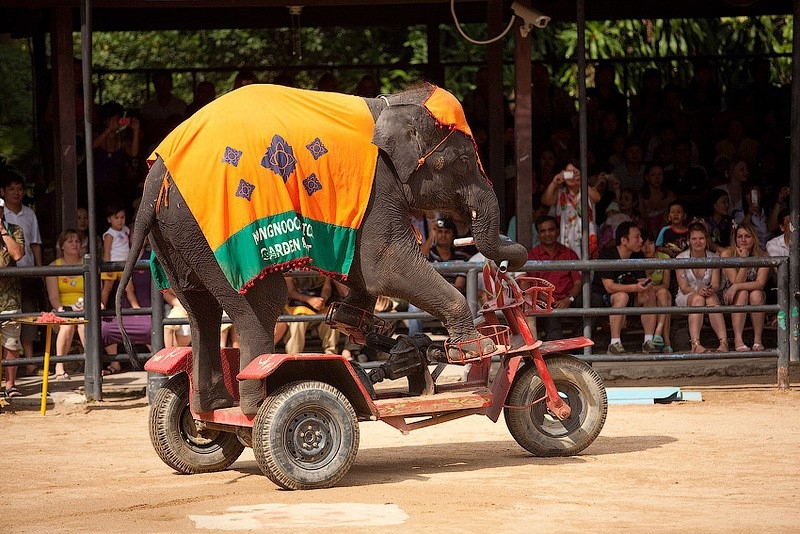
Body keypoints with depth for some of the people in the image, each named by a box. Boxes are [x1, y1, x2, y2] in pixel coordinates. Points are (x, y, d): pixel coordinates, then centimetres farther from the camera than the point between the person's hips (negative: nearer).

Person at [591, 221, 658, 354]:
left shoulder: (637, 256, -1)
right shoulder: (607, 254, -21)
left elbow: (642, 282, -4)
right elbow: (609, 286, -28)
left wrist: (644, 289, -30)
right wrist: (635, 287, -38)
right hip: (600, 298, -7)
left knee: (650, 293, -15)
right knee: (622, 296, -36)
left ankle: (648, 342, -15)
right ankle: (614, 344, -35)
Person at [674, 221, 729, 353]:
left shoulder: (713, 258, 5)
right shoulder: (681, 258, -3)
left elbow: (715, 284, -4)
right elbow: (683, 287, -9)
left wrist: (711, 290, -28)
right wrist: (697, 291, -30)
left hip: (708, 296, 2)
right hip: (685, 298, -2)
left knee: (711, 299, -35)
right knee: (698, 298, -37)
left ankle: (724, 342, -53)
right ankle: (695, 344, -56)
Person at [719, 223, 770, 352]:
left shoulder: (761, 256, -8)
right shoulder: (727, 254, -12)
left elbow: (760, 283, -22)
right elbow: (736, 282, -19)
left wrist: (737, 287, -32)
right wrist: (743, 260, -26)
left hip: (757, 298, 1)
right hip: (730, 298, -1)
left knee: (756, 294, -33)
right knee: (742, 293, -34)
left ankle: (757, 340, -31)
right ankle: (738, 340, -42)